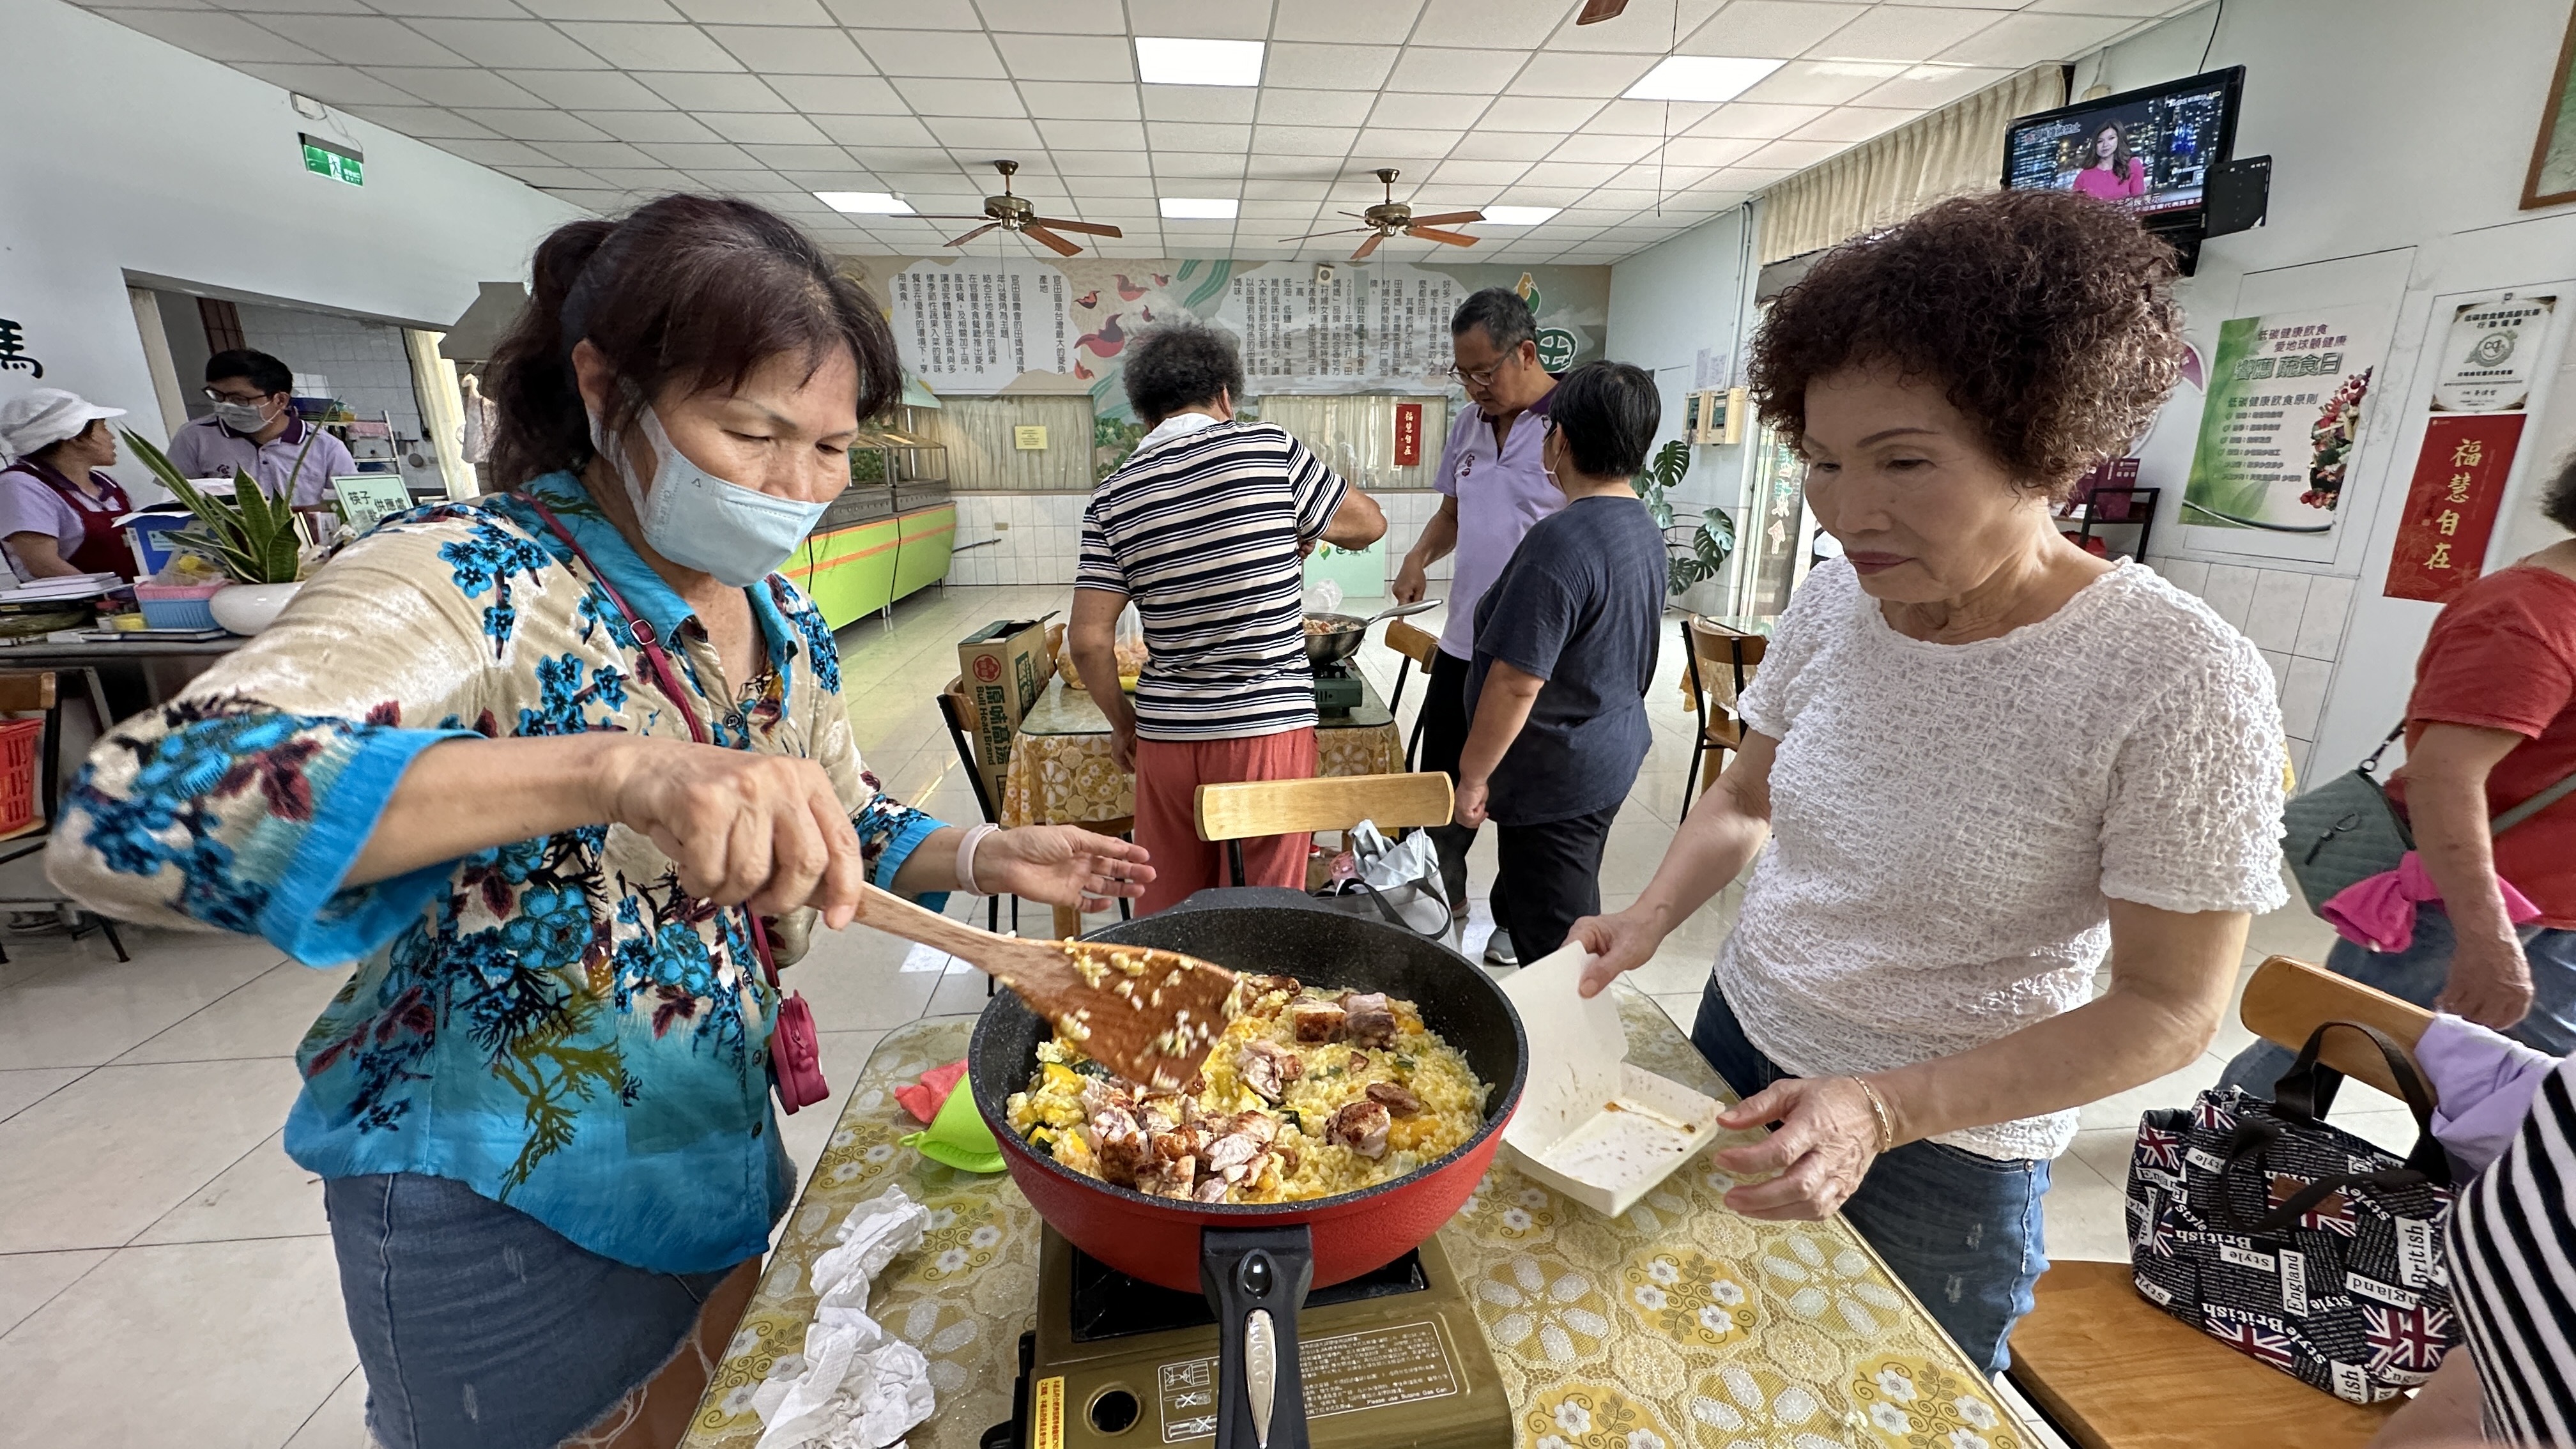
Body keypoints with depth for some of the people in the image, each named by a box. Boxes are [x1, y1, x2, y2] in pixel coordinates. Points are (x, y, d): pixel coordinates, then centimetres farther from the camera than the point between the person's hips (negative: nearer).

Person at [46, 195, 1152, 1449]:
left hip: (725, 1147, 6)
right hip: (503, 1206, -6)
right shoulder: (471, 579, -22)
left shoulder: (783, 625, -2)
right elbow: (126, 814, -36)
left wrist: (982, 858, -12)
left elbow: (847, 826, 7)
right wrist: (616, 767, -49)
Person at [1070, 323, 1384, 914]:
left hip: (1166, 734, 3)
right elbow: (1368, 525, 9)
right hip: (1270, 727, -2)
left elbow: (1088, 639, 0)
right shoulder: (1270, 448, -4)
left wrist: (1122, 721, 14)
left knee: (1168, 909, 15)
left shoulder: (1113, 496, 3)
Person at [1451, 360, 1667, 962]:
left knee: (1553, 941, 4)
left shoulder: (1562, 540, -25)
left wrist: (1473, 775, -16)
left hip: (1556, 776, -10)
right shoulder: (1644, 528, 5)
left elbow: (1516, 682, -26)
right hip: (1614, 755, 10)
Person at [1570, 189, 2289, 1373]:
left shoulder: (2179, 684, -23)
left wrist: (1885, 1110, -28)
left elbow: (2172, 1009, -17)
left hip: (1945, 1152, -4)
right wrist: (1651, 917, -12)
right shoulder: (1836, 600, -8)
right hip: (1740, 1047, 5)